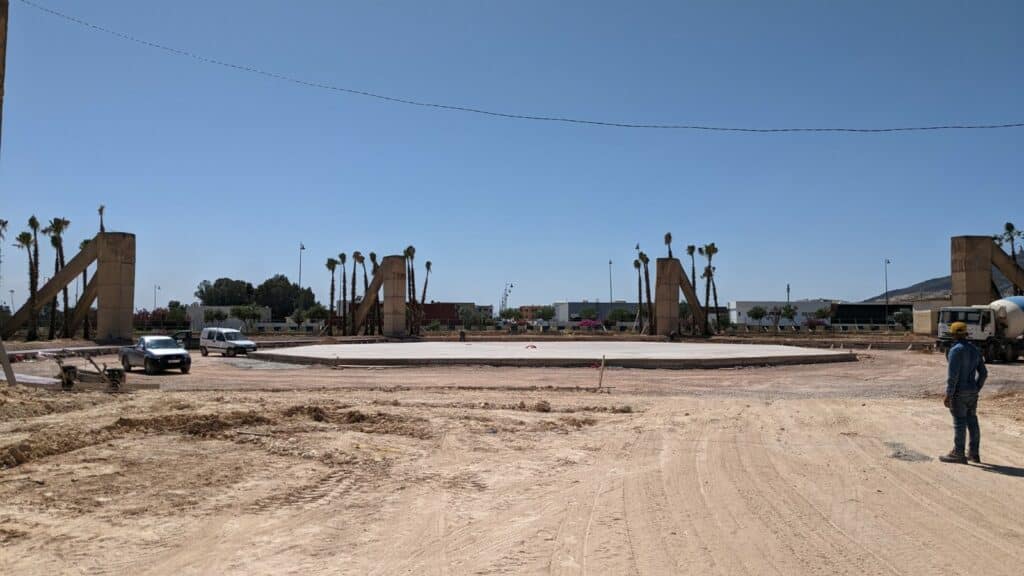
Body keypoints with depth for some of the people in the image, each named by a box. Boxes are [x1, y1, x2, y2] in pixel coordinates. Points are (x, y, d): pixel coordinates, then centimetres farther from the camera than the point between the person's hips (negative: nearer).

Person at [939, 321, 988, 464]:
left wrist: (948, 395, -17)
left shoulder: (956, 350, -16)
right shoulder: (974, 350, 8)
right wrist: (976, 390, 20)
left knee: (959, 423, -3)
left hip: (959, 393, -8)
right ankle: (974, 454, 18)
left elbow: (953, 375, -21)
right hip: (972, 393, 8)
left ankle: (958, 455, 3)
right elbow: (983, 373, 12)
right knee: (972, 422, 12)